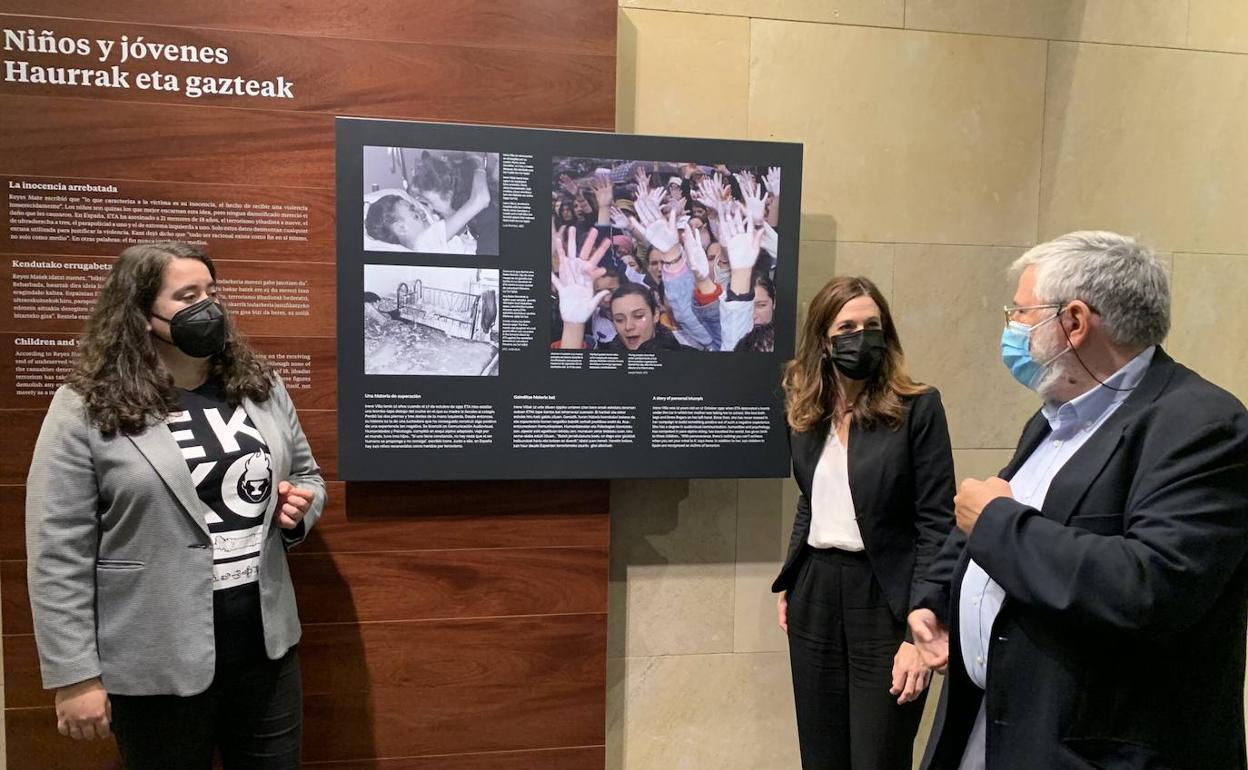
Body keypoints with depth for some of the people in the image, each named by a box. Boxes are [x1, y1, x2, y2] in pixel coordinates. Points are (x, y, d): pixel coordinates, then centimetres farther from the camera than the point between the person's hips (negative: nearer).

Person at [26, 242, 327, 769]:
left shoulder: (261, 386, 4)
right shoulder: (84, 410, -9)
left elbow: (307, 477, 15)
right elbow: (58, 557, -9)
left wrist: (298, 510, -7)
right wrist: (75, 677, -9)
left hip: (265, 643, 4)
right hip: (158, 664, -4)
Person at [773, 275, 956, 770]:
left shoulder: (918, 408, -11)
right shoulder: (805, 410, 5)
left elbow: (936, 524, -12)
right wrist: (788, 584, 14)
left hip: (884, 599, -5)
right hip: (815, 596, 5)